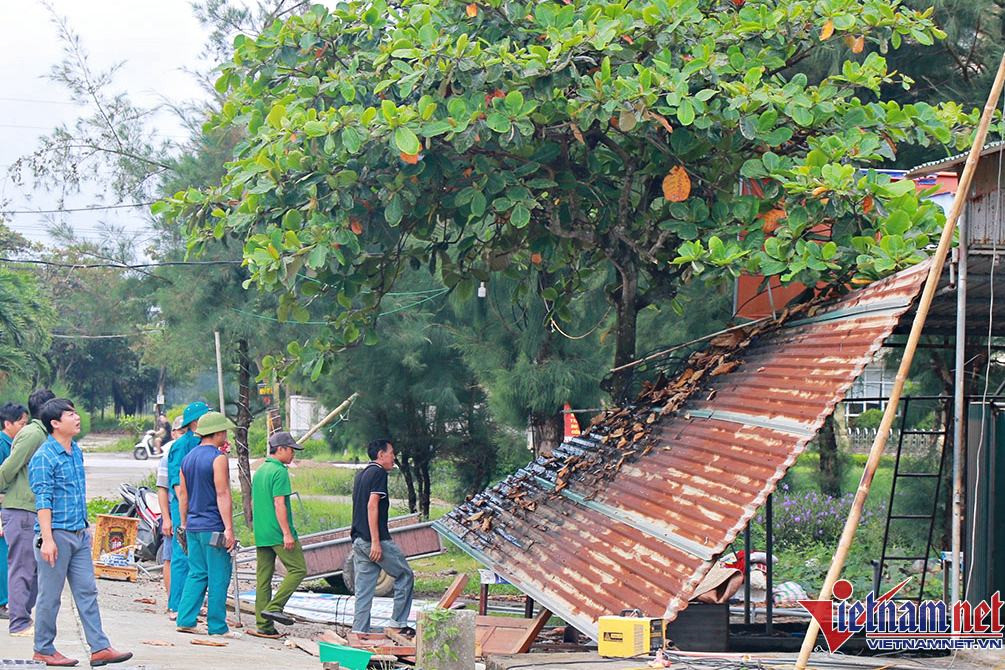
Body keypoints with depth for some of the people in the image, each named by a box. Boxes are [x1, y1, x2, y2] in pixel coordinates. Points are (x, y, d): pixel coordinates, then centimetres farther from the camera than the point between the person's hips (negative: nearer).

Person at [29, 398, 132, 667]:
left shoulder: (76, 451, 13)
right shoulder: (44, 457, -13)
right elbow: (43, 501, -17)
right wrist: (47, 539, -21)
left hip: (79, 534, 8)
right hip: (56, 534, -8)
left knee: (87, 592, 5)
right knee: (50, 595, 1)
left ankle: (100, 648, 4)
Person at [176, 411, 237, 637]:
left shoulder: (188, 458, 12)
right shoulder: (218, 459, -11)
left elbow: (183, 494, 16)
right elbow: (222, 494, -16)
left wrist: (184, 524, 23)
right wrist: (229, 529, -16)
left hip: (193, 526, 7)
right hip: (213, 528, -7)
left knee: (196, 574, 12)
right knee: (218, 577, -1)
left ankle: (185, 620, 5)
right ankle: (217, 626, 1)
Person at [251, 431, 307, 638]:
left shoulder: (259, 471, 17)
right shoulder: (279, 472, -11)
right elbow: (279, 504, -18)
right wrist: (287, 533, -19)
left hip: (261, 534, 9)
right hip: (278, 533, -9)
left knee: (263, 578, 6)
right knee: (298, 569, -1)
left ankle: (263, 625, 5)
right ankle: (274, 607, -11)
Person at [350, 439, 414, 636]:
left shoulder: (361, 475, 19)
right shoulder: (378, 473, -9)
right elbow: (372, 506, -18)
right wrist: (376, 541, -21)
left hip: (358, 540, 9)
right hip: (375, 540, -9)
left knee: (363, 589, 7)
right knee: (405, 576, 6)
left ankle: (359, 632, 4)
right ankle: (398, 623, 6)